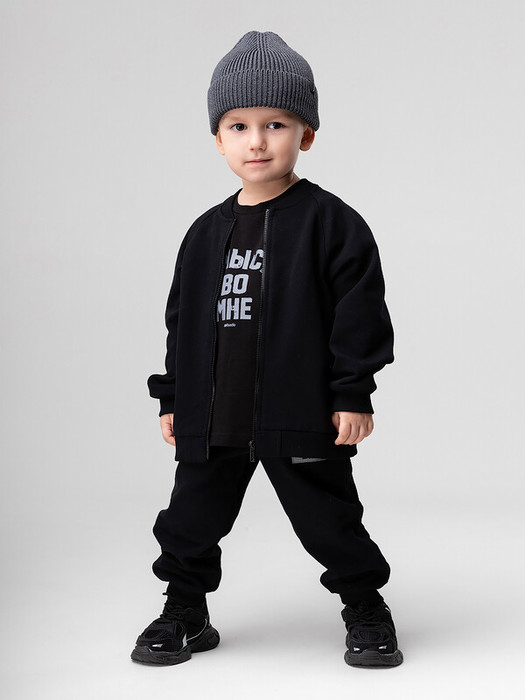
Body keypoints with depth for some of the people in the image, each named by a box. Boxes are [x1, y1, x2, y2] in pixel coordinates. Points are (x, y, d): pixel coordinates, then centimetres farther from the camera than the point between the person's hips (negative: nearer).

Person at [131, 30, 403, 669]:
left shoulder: (330, 222, -6)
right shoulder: (206, 233, 9)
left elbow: (360, 310, -7)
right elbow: (183, 320, 14)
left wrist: (353, 394, -11)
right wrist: (172, 398, 13)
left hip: (302, 414, -4)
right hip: (212, 417, 5)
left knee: (330, 521, 5)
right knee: (191, 519, 12)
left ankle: (365, 610, 27)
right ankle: (185, 612, 32)